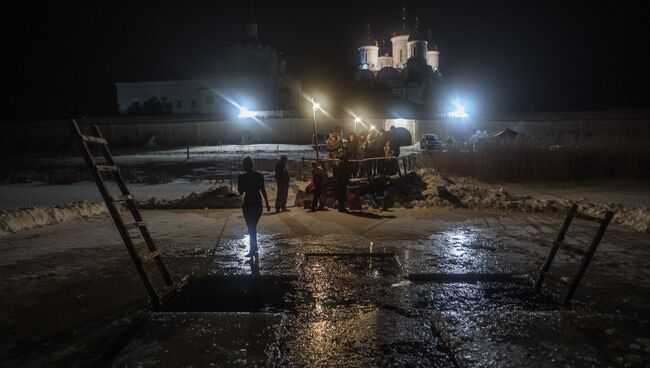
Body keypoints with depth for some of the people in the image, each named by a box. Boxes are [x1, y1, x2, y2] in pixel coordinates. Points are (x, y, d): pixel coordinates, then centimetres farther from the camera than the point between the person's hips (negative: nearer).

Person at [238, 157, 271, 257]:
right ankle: (254, 249, 22)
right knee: (253, 227, 16)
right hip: (258, 203, 4)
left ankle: (253, 249, 2)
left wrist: (239, 181, 6)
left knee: (251, 228, 2)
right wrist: (267, 204, 8)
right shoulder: (259, 176, 1)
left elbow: (240, 192, -3)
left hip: (248, 204, -4)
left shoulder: (242, 177, -10)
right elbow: (263, 191, 3)